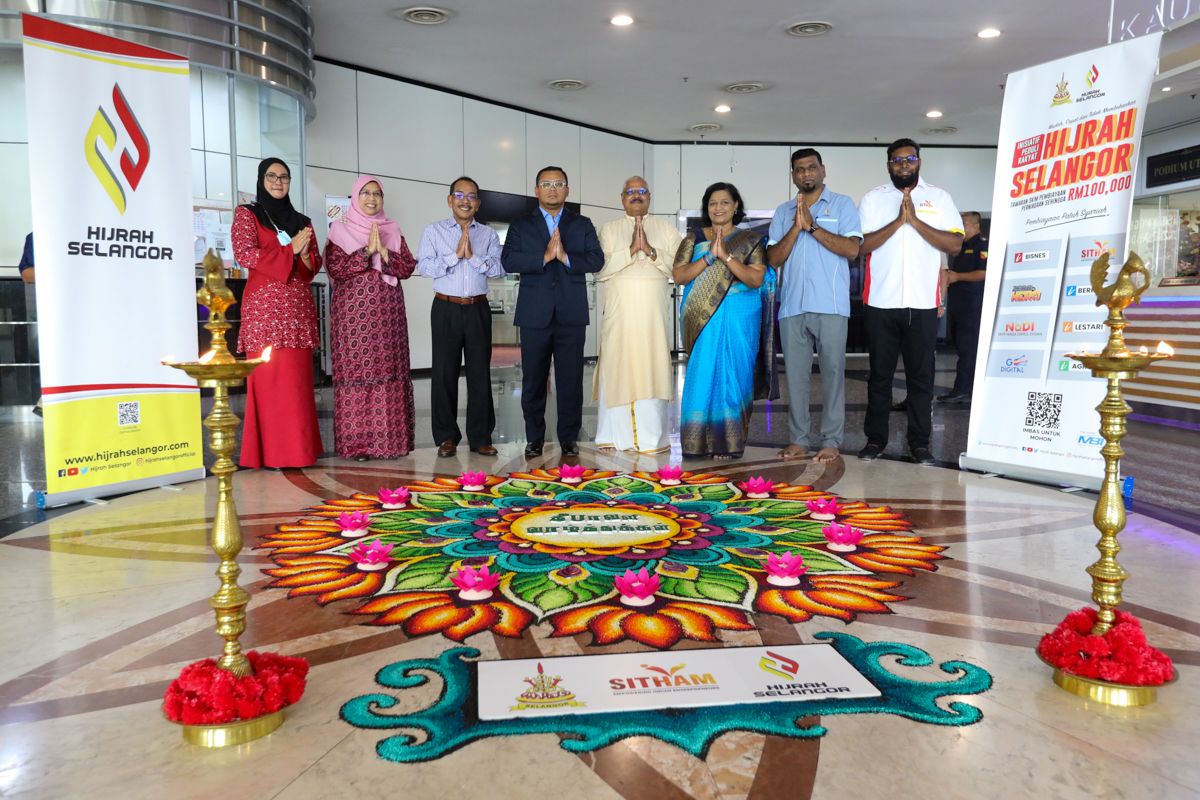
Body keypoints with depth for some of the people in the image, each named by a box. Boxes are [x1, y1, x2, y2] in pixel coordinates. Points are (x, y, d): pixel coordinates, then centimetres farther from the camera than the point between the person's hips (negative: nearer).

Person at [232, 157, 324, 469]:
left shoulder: (301, 221, 21)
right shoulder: (246, 214, 7)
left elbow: (315, 264, 19)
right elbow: (244, 255, -7)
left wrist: (306, 256, -4)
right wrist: (289, 250, -8)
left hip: (299, 306, 4)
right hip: (264, 305, -4)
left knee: (299, 381, 1)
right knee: (268, 380, -7)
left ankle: (299, 449, 5)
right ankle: (270, 452, -4)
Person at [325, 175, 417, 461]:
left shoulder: (392, 230, 14)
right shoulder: (340, 230, 5)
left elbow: (407, 267, 5)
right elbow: (335, 269, -7)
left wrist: (384, 252, -11)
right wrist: (367, 251, -14)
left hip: (388, 312, 3)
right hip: (353, 312, -3)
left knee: (388, 371, 0)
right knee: (355, 371, -6)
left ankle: (389, 438, 5)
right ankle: (355, 442, -2)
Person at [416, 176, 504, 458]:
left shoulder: (489, 235, 10)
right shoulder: (434, 231, 5)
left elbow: (499, 268, -3)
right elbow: (424, 266, -7)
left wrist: (473, 256, -14)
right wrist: (455, 255, -13)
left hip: (478, 309, 1)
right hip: (446, 308, -1)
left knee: (480, 372, 4)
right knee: (444, 372, 1)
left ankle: (480, 436, 12)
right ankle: (446, 437, 11)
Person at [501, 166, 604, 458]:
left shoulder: (582, 225, 12)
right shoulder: (520, 226, 9)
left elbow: (596, 260, -2)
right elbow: (508, 261, -7)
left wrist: (566, 258, -17)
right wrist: (544, 257, -17)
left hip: (571, 314, 0)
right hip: (534, 314, 0)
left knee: (571, 379, 2)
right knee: (533, 379, 5)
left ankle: (569, 437, 12)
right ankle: (534, 438, 16)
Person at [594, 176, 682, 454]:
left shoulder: (666, 230, 14)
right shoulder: (609, 229, 11)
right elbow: (600, 269, -1)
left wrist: (651, 251, -10)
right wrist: (631, 250, -11)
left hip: (653, 311, 1)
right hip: (619, 310, 0)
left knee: (652, 368, -3)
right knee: (616, 367, -3)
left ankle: (652, 437, 2)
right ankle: (614, 436, 4)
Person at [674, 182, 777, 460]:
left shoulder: (750, 240, 7)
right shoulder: (694, 238, 11)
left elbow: (756, 279, -6)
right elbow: (679, 275, -1)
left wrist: (726, 256, -16)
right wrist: (709, 256, -12)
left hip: (740, 319, -1)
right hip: (704, 318, 1)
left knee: (733, 377, -1)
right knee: (702, 376, -2)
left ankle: (729, 443, 7)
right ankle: (700, 442, 5)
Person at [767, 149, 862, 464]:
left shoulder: (842, 204, 6)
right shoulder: (783, 212, 15)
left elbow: (852, 249, -7)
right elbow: (773, 259, 6)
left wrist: (813, 226, -11)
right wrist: (796, 228, -7)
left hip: (830, 305, -3)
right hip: (792, 306, 3)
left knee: (832, 371, -1)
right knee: (795, 373, 5)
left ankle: (831, 441, 5)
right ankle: (798, 439, 13)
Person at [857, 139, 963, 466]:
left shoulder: (939, 197, 7)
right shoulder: (873, 199, 7)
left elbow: (955, 244, -4)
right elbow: (861, 245, -4)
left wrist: (916, 221, -12)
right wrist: (897, 221, -13)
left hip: (922, 303, 0)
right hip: (881, 302, 0)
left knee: (921, 375, 3)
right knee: (880, 373, 6)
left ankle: (920, 442, 11)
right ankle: (875, 439, 15)